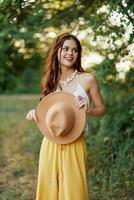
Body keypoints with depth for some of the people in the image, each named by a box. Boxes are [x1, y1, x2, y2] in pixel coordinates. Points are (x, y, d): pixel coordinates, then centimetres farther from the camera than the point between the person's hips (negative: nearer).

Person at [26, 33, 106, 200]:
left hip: (74, 145, -3)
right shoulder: (51, 80, 5)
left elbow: (101, 109, 4)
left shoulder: (88, 79, -5)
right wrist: (35, 113, -4)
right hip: (50, 144, 3)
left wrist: (88, 110, -17)